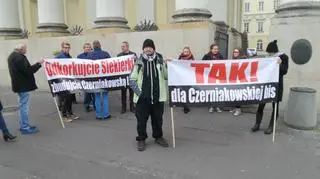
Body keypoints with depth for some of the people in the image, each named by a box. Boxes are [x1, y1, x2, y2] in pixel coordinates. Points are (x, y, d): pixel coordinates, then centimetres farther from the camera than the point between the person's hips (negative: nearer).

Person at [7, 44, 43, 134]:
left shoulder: (12, 56, 12)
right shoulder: (19, 58, -22)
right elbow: (28, 70, -25)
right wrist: (38, 64, -16)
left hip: (19, 85, 11)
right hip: (23, 85, -11)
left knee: (22, 106, 18)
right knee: (24, 106, -4)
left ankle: (23, 125, 28)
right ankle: (25, 127, 3)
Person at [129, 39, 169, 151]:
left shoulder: (160, 61, 4)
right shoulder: (139, 62, 0)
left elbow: (167, 76, 6)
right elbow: (132, 79, 2)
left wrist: (168, 66, -10)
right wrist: (138, 91, -10)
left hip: (158, 96, 2)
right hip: (142, 97, -1)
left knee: (157, 119, 15)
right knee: (141, 120, 6)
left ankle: (158, 137, 34)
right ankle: (141, 139, 24)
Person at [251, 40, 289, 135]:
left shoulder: (283, 57, -6)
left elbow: (284, 71, -11)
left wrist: (279, 64, -25)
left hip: (277, 85, -3)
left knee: (275, 106, 6)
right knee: (261, 105, 3)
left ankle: (271, 127, 16)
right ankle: (257, 124, 14)